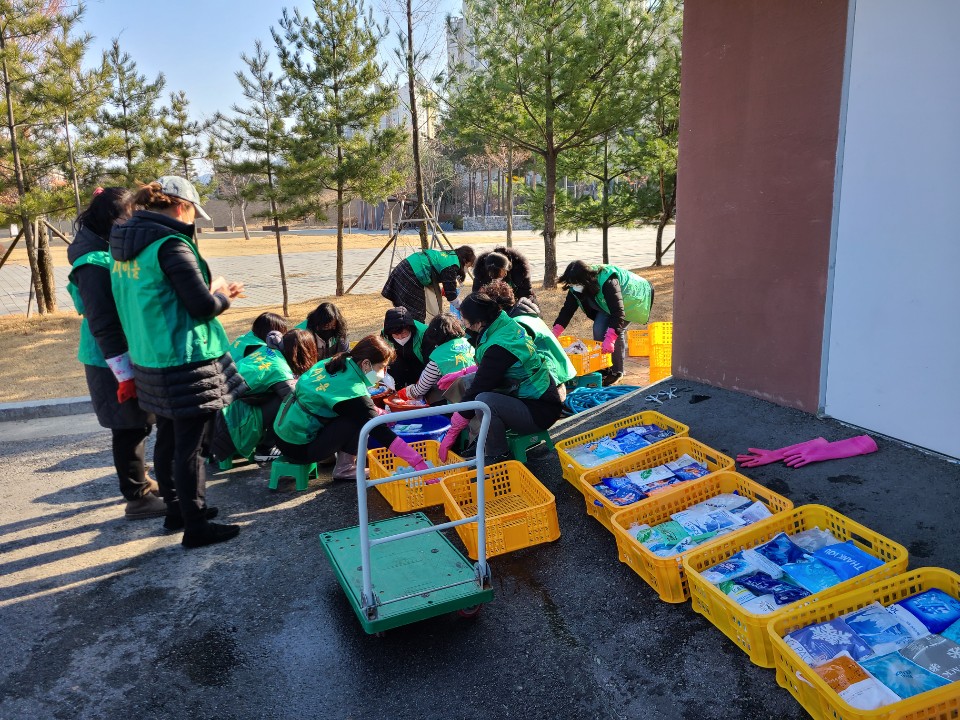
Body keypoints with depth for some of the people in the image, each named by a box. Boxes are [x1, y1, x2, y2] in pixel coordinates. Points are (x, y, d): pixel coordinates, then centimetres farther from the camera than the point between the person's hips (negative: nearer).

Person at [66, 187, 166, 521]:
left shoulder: (116, 251, 9)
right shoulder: (94, 264, -19)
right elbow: (102, 324, -22)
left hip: (133, 353, 9)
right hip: (113, 360, -9)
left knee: (137, 424, 19)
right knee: (131, 427, 0)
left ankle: (139, 480, 35)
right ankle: (137, 499, 12)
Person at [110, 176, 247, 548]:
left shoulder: (125, 247, 8)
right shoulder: (170, 244, -19)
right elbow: (203, 306, -19)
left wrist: (211, 291, 13)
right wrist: (223, 295, 2)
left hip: (149, 360, 9)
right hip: (185, 362, -9)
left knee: (168, 438, 19)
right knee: (188, 446, 1)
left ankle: (177, 510, 34)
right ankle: (196, 527, 12)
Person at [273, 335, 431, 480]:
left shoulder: (333, 363, 0)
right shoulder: (352, 390, -23)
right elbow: (380, 432, -25)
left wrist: (377, 412, 7)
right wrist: (417, 461, -25)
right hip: (299, 449, -8)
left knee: (359, 412, 10)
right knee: (360, 420, -15)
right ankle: (345, 469, -2)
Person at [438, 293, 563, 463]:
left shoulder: (499, 348, -26)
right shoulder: (508, 324, -1)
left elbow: (476, 392, -22)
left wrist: (451, 433, -15)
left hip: (540, 412, -9)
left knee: (484, 401, -32)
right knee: (468, 383, 5)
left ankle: (498, 457, -10)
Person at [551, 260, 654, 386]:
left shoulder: (607, 282, -41)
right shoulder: (576, 286, -20)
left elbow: (618, 312, -45)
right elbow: (567, 309, -15)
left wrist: (610, 338, -53)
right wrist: (555, 333, -24)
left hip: (631, 300, -7)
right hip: (607, 304, 7)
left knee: (616, 331, -22)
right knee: (598, 329, -12)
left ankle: (617, 372, -6)